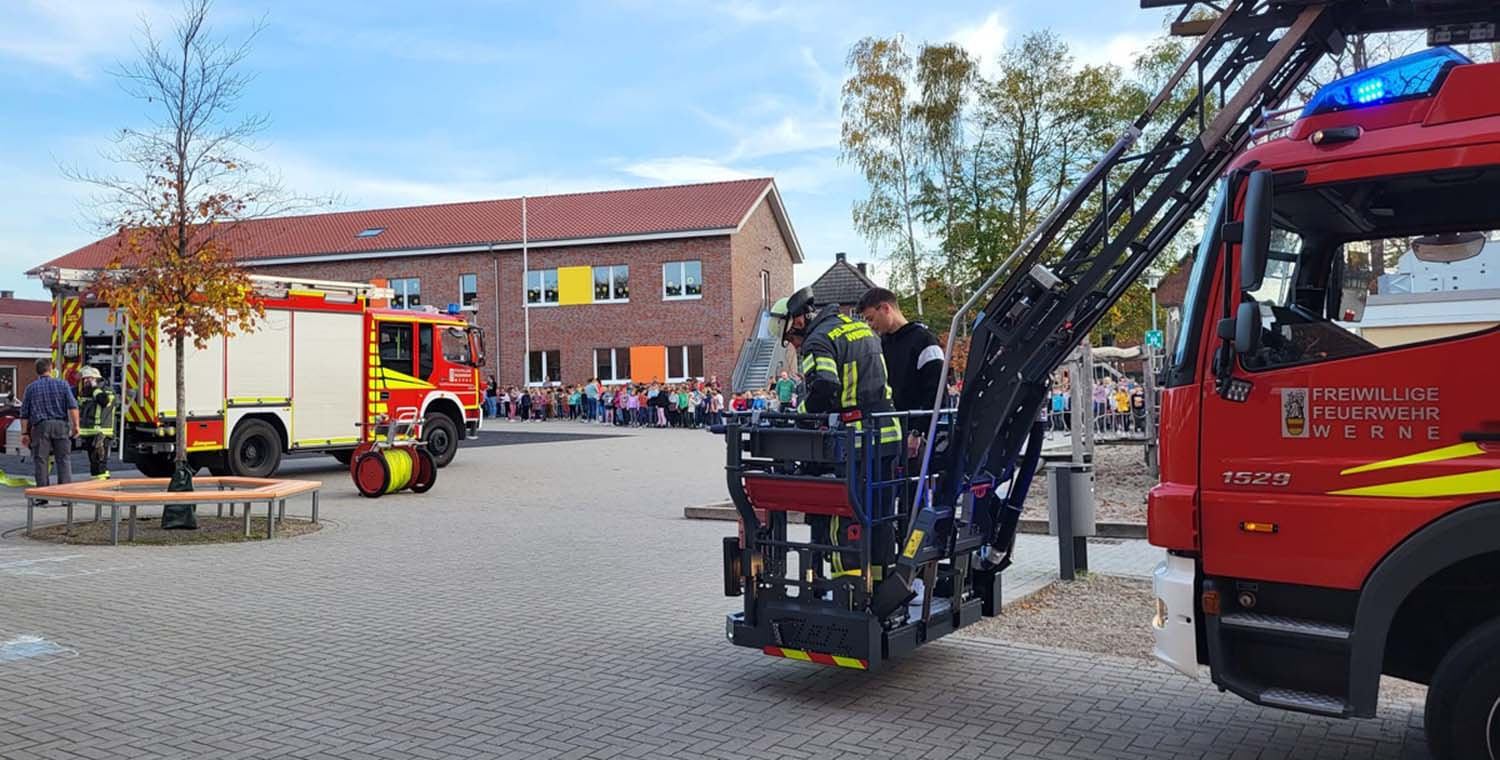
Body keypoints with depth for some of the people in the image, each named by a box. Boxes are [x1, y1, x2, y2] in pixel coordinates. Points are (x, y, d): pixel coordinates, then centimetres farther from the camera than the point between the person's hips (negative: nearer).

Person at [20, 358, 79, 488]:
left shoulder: (31, 387, 9)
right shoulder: (62, 384, 5)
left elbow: (24, 413, 9)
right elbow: (73, 406, -5)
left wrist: (24, 433, 12)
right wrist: (75, 425, -5)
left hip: (40, 426, 0)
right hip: (60, 425, 0)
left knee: (40, 460, 5)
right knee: (63, 459, 3)